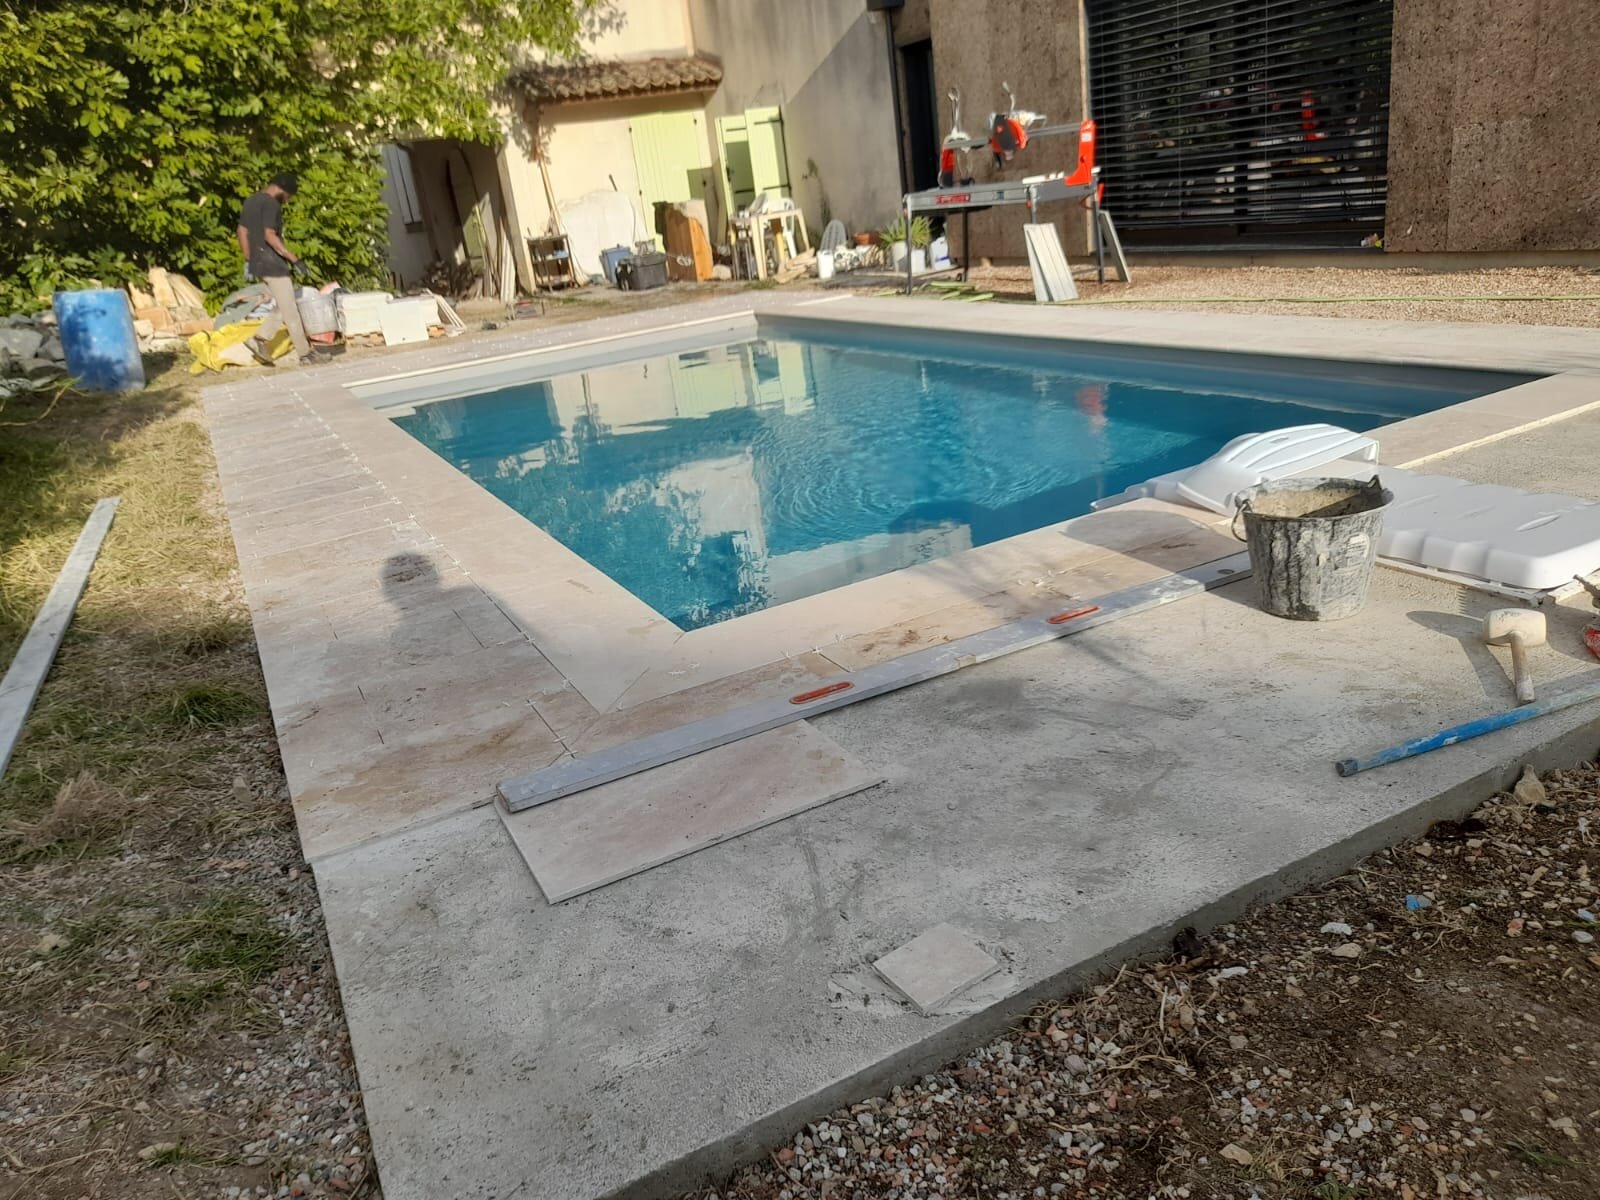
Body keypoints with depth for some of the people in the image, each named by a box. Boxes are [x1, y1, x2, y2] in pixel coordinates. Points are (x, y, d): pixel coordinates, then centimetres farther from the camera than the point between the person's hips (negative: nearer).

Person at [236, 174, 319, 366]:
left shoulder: (251, 201, 15)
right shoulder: (271, 204, -15)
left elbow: (242, 231, 18)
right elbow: (270, 236, -23)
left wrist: (248, 260, 22)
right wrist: (294, 258, -24)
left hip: (258, 264, 9)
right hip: (273, 264, -9)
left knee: (283, 307, 16)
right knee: (290, 311, -3)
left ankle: (259, 339, 8)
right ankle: (305, 354, 2)